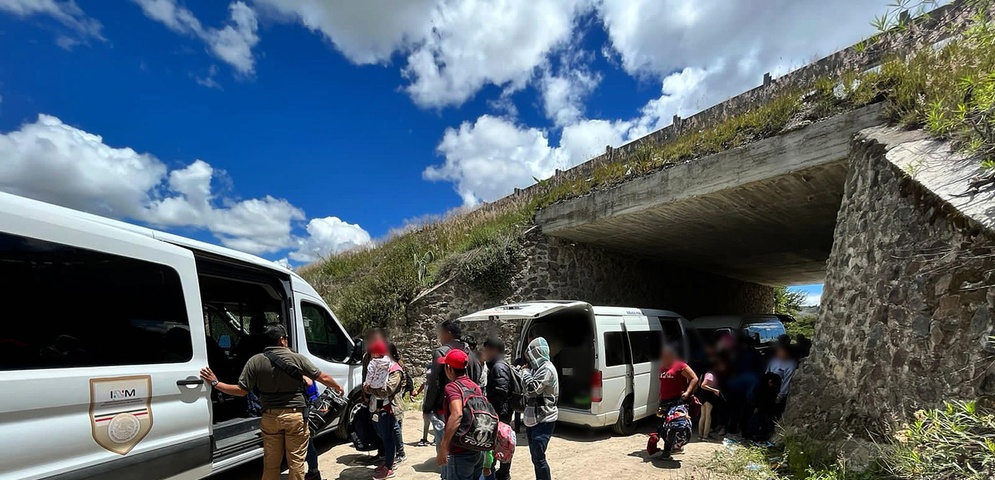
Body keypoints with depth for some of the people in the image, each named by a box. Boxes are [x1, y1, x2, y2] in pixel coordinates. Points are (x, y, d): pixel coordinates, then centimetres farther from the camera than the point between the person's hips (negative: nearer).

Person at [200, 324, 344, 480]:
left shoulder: (255, 361, -5)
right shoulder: (297, 359, -9)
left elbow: (241, 390, -5)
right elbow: (323, 378, -4)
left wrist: (215, 383, 7)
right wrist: (338, 388, 14)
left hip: (270, 417, 3)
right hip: (295, 416, -2)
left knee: (270, 463, 17)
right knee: (296, 461, 9)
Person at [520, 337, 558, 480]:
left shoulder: (546, 369, -16)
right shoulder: (537, 367, 11)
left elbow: (532, 389, -22)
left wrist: (525, 372, -10)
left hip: (543, 420, -9)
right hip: (533, 419, 9)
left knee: (539, 457, -7)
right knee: (535, 456, 16)